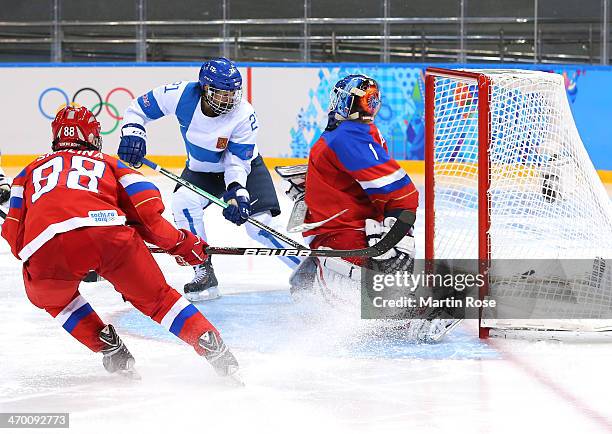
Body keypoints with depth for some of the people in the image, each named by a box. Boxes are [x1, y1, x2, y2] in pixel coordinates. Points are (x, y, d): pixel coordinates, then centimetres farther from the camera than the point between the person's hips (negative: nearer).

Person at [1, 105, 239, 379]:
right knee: (155, 297, 18)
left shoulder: (31, 171, 37)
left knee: (50, 295, 32)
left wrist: (34, 261, 44)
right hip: (108, 231, 0)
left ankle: (108, 346, 19)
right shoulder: (107, 163, 34)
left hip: (45, 244, 0)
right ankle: (211, 346, 4)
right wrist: (180, 243, 32)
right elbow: (147, 211, 18)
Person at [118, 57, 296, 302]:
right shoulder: (182, 95, -26)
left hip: (246, 167, -2)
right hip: (201, 170, 3)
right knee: (183, 201, -25)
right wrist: (133, 133, -30)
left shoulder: (244, 115, -30)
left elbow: (238, 163, -26)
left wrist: (237, 192, -43)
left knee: (259, 223, -17)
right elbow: (139, 108, -12)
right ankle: (204, 274, -15)